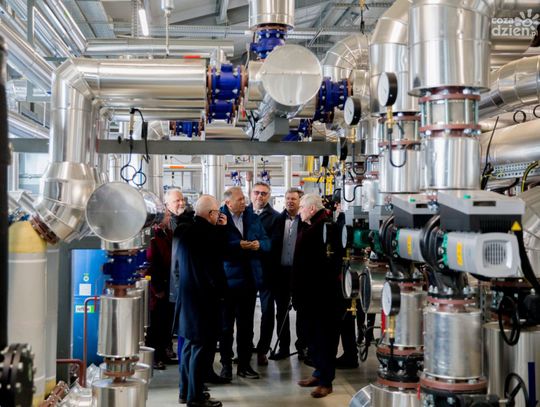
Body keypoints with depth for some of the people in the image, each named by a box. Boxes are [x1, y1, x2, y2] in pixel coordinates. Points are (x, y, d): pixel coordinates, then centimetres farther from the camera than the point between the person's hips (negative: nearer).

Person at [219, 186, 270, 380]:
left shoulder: (253, 218, 9)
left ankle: (244, 364, 21)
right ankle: (226, 364, 19)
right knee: (226, 325, 8)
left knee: (246, 325, 11)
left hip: (249, 279, 5)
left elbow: (267, 242, 10)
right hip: (227, 279, -4)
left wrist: (259, 244, -12)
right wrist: (239, 246, -22)